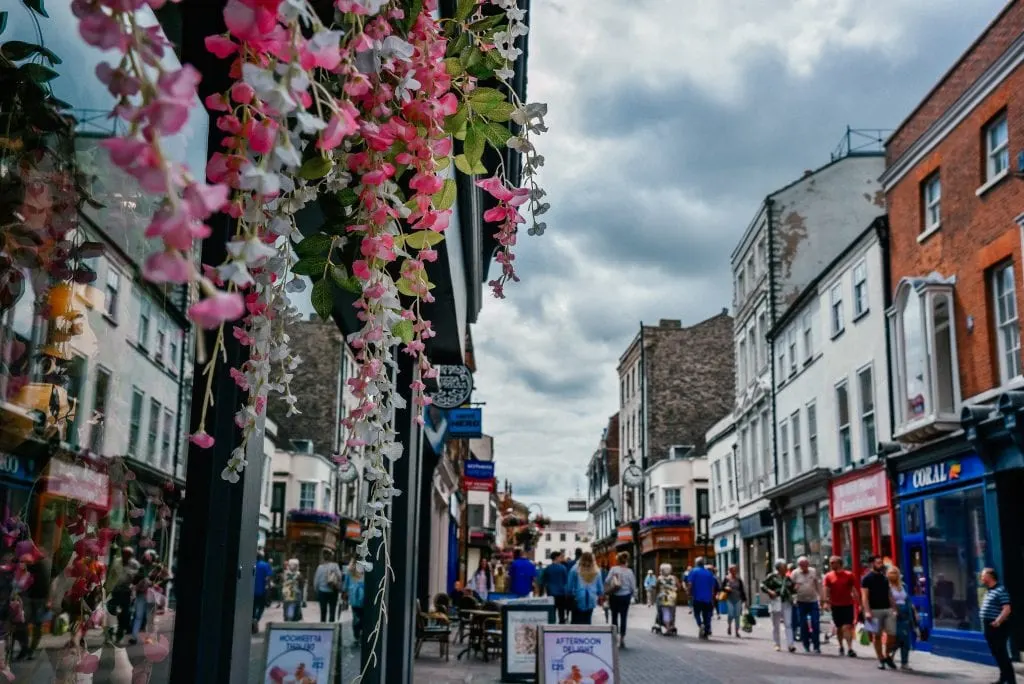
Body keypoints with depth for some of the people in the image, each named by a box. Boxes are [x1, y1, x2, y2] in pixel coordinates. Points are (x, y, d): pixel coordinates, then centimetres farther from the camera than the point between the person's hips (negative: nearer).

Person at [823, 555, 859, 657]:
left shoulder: (849, 575, -1)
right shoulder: (828, 576, 0)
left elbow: (854, 590, 2)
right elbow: (826, 590, -5)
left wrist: (858, 602, -2)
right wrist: (826, 602, -18)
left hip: (848, 605, -2)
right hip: (835, 605, 2)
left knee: (847, 627, -11)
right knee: (839, 627, 12)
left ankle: (850, 649, -14)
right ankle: (841, 647, 28)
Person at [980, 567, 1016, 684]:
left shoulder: (1001, 590, -15)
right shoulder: (988, 591, 16)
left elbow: (1007, 609, -22)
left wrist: (998, 621, -29)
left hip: (998, 627, -10)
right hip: (989, 626, 10)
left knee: (1002, 653, -7)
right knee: (996, 654, 15)